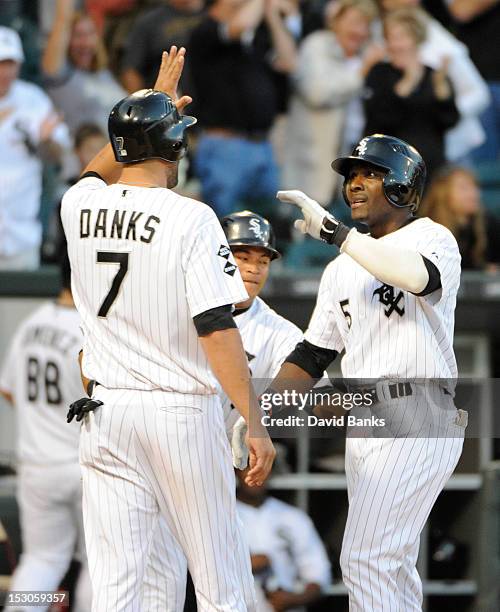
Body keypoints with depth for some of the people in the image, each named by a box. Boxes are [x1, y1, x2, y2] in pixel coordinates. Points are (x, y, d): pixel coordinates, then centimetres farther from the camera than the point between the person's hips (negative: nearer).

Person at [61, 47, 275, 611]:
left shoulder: (79, 207, 4)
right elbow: (216, 330, -16)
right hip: (181, 413, -4)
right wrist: (254, 424, -14)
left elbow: (98, 172, 32)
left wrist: (153, 105, 38)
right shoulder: (191, 219, -10)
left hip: (105, 415, 4)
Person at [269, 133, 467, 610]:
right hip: (361, 424, 8)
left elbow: (417, 276, -29)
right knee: (389, 562, 11)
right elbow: (313, 354, 20)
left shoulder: (433, 239, -4)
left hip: (417, 423, -8)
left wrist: (331, 229, -28)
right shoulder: (340, 269, 19)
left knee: (365, 558, -15)